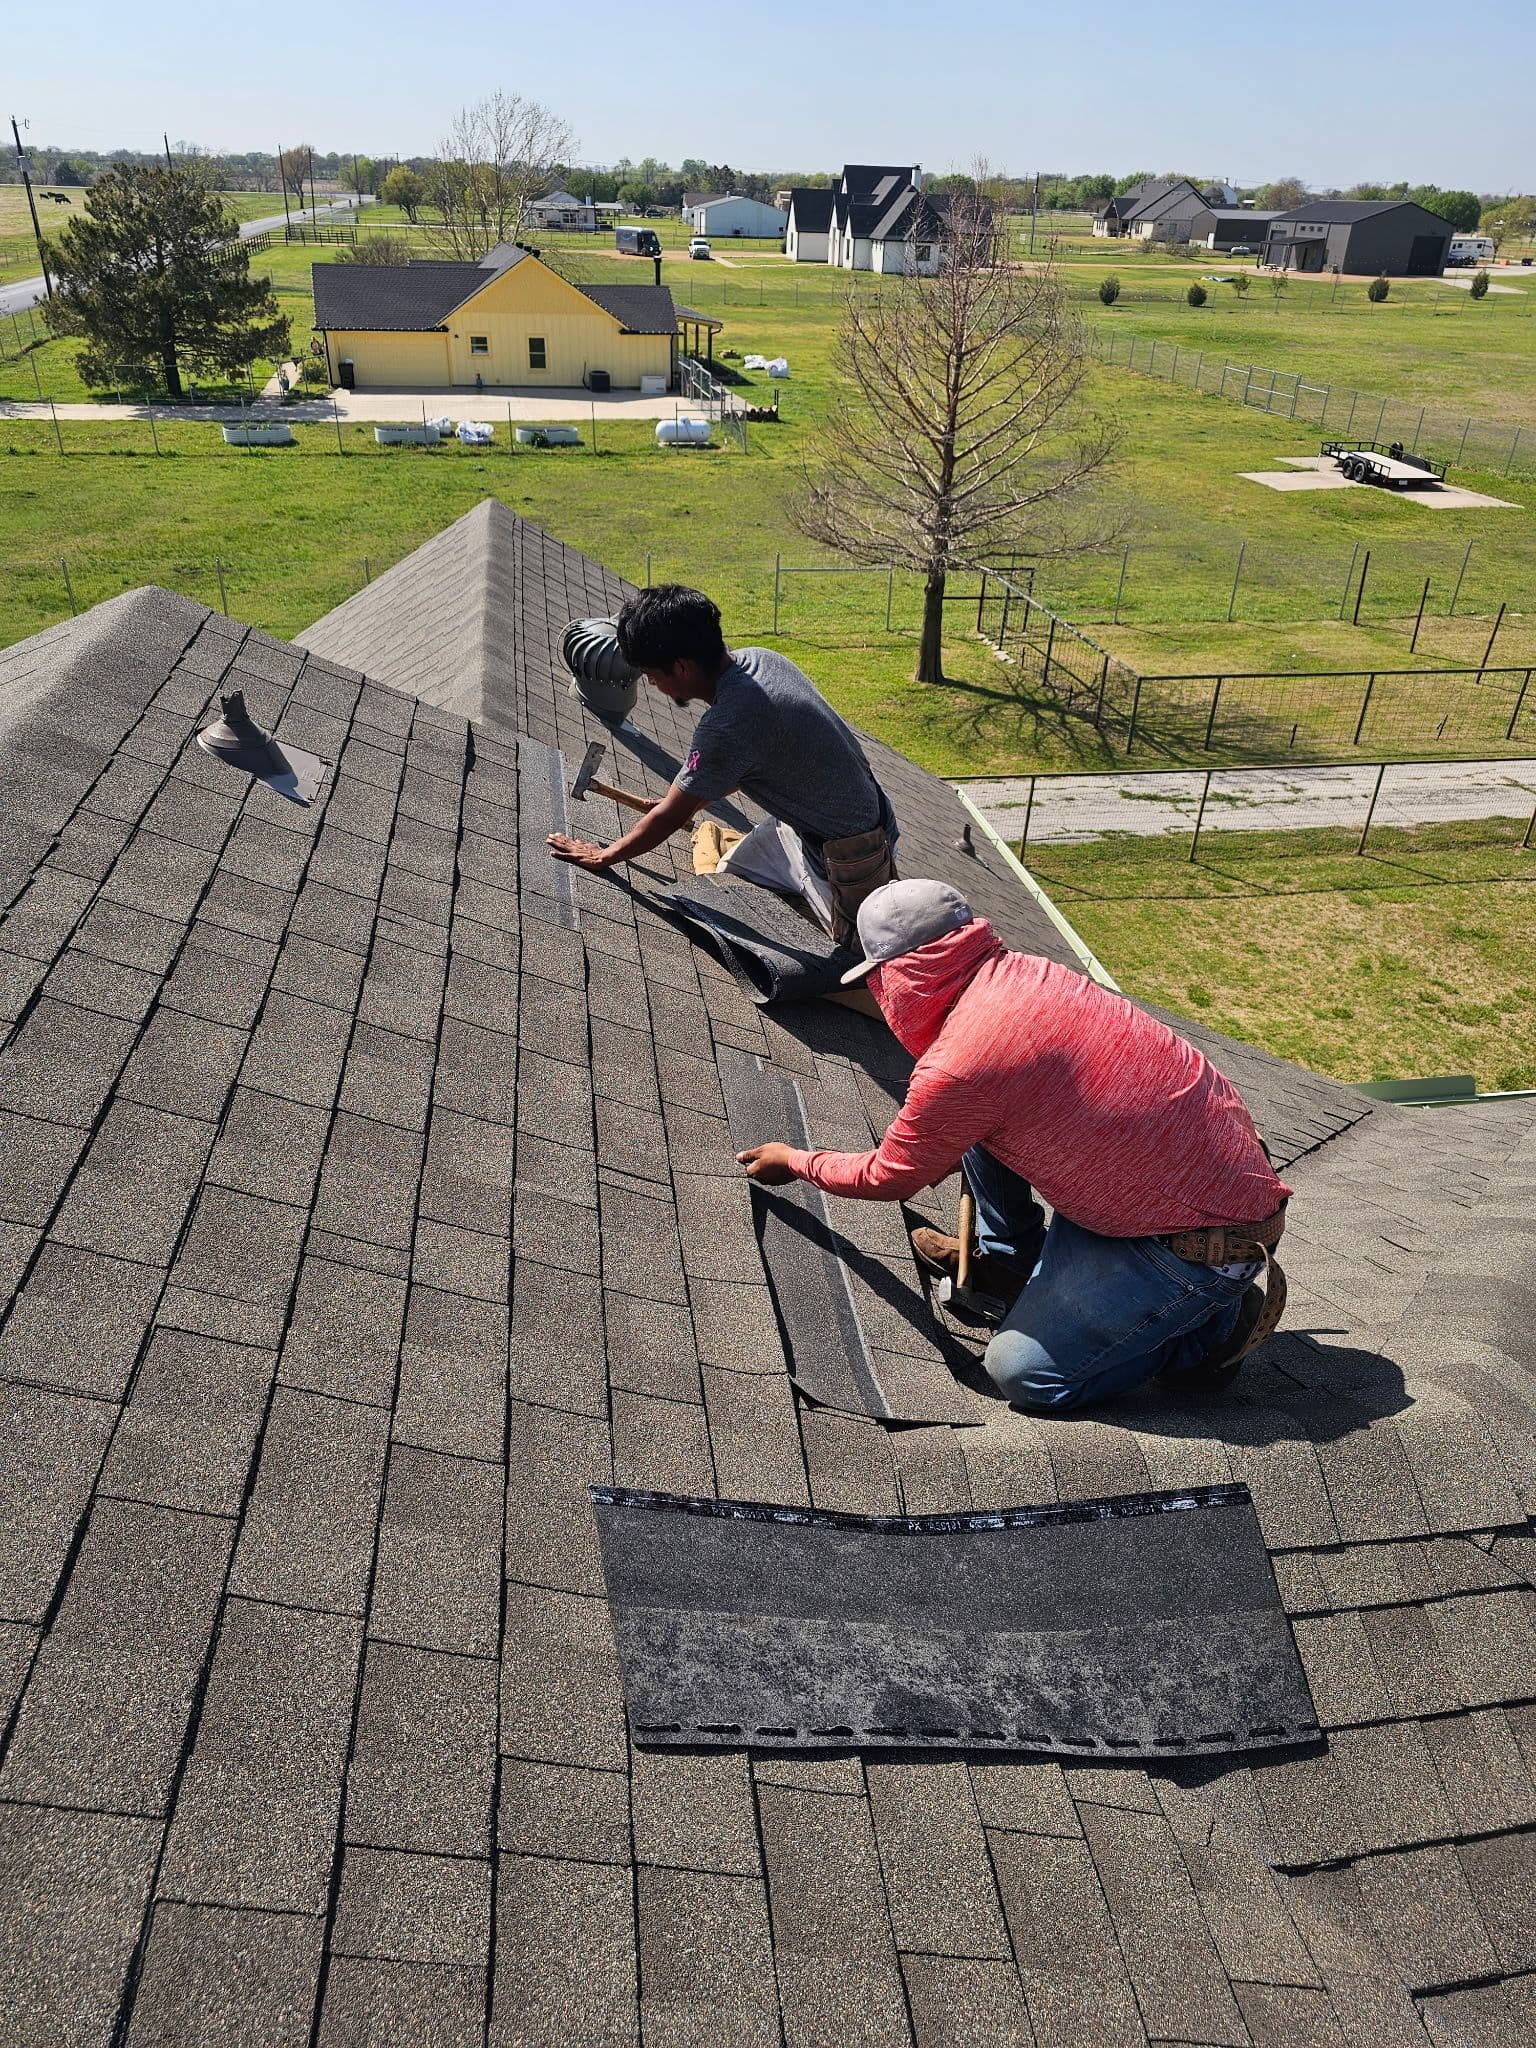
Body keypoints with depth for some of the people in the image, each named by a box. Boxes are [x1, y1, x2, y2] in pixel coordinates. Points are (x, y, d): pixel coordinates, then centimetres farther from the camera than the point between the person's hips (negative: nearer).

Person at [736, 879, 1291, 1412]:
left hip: (1206, 1238, -8)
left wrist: (795, 1163, 13)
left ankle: (1216, 1319, 7)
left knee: (1022, 1371, -5)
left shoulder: (959, 1064, -25)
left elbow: (888, 1179, -4)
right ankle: (1012, 1261, 27)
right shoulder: (1024, 972, -1)